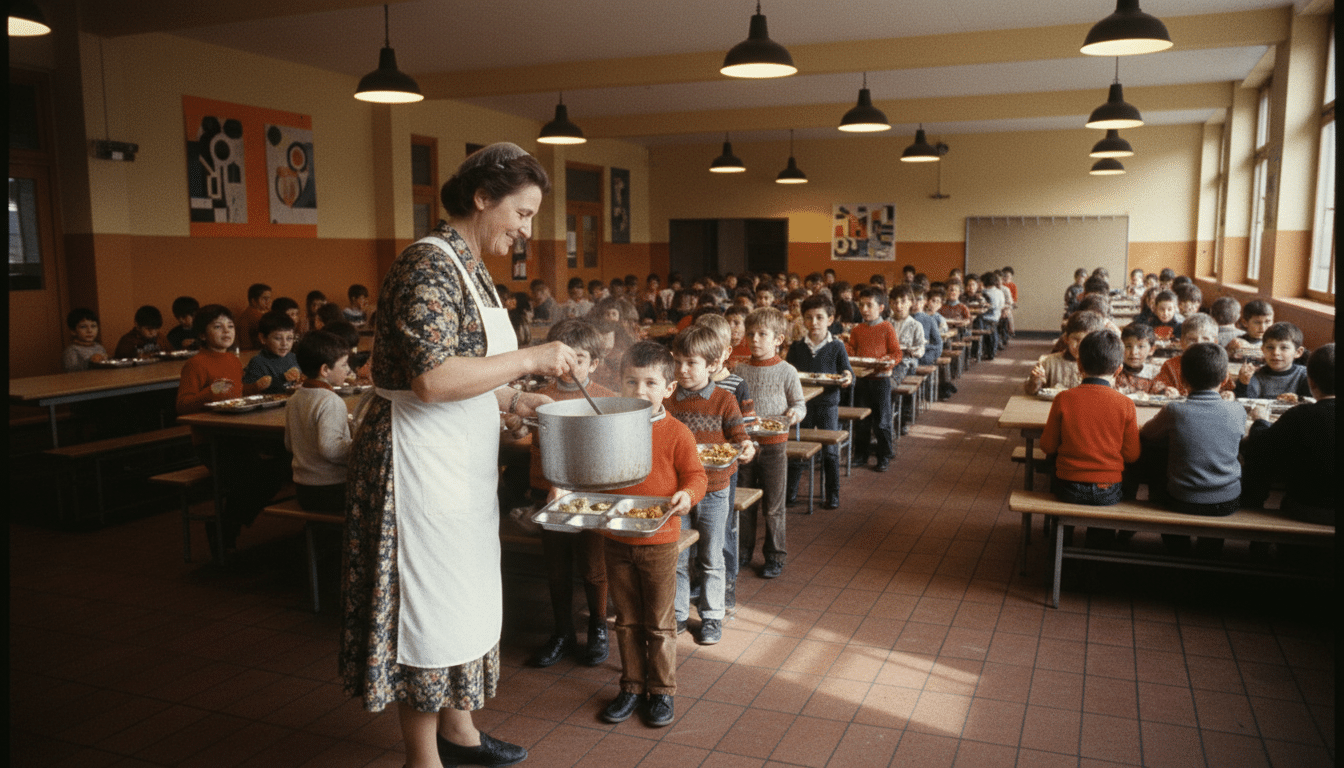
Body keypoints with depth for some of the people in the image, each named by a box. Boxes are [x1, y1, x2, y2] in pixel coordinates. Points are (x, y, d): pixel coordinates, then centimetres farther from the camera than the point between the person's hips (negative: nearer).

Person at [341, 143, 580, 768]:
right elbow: (432, 380, -28)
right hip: (419, 459, -10)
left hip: (462, 460, 10)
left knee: (463, 593, 19)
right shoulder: (428, 265, -18)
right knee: (428, 602, 3)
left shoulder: (471, 269, 12)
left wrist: (516, 400, 5)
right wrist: (530, 358, -22)